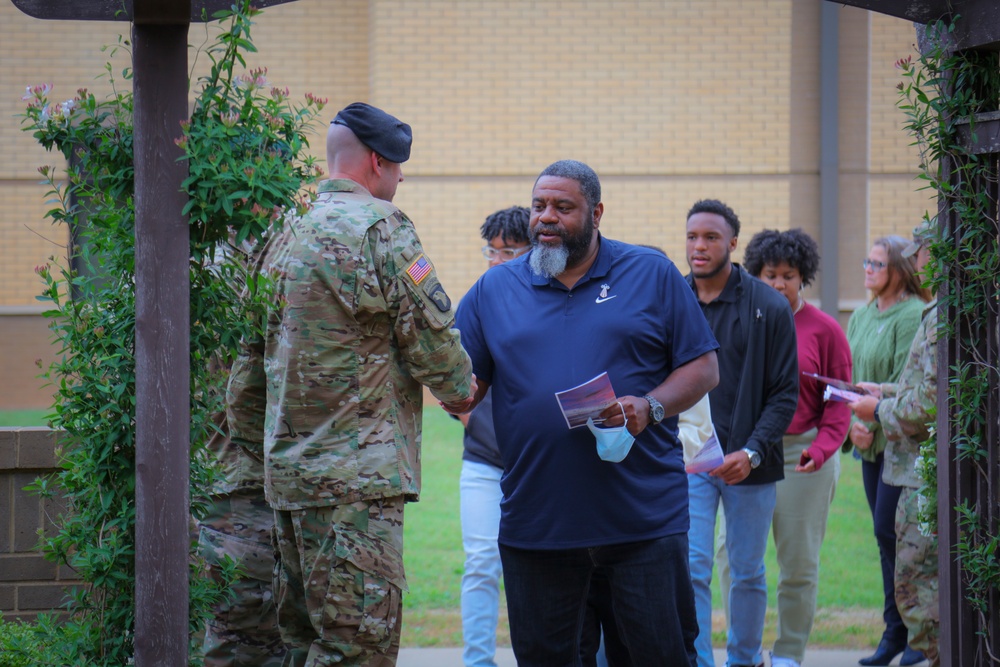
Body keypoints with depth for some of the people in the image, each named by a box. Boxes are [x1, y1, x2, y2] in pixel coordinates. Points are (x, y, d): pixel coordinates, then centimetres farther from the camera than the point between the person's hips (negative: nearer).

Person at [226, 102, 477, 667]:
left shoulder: (287, 238, 17)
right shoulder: (381, 229, -9)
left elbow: (251, 360, 19)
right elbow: (432, 337, -9)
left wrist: (253, 444, 26)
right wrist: (463, 391, 10)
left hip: (289, 471, 9)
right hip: (358, 472, -9)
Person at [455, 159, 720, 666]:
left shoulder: (652, 275, 5)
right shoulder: (492, 290, 10)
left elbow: (703, 367, 4)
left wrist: (649, 407, -13)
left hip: (644, 522, -2)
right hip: (534, 524, 2)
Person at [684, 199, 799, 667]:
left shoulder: (769, 307, -3)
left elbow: (785, 394, -3)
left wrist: (752, 452, -15)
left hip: (751, 464, 0)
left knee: (748, 572, 10)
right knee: (691, 569, -9)